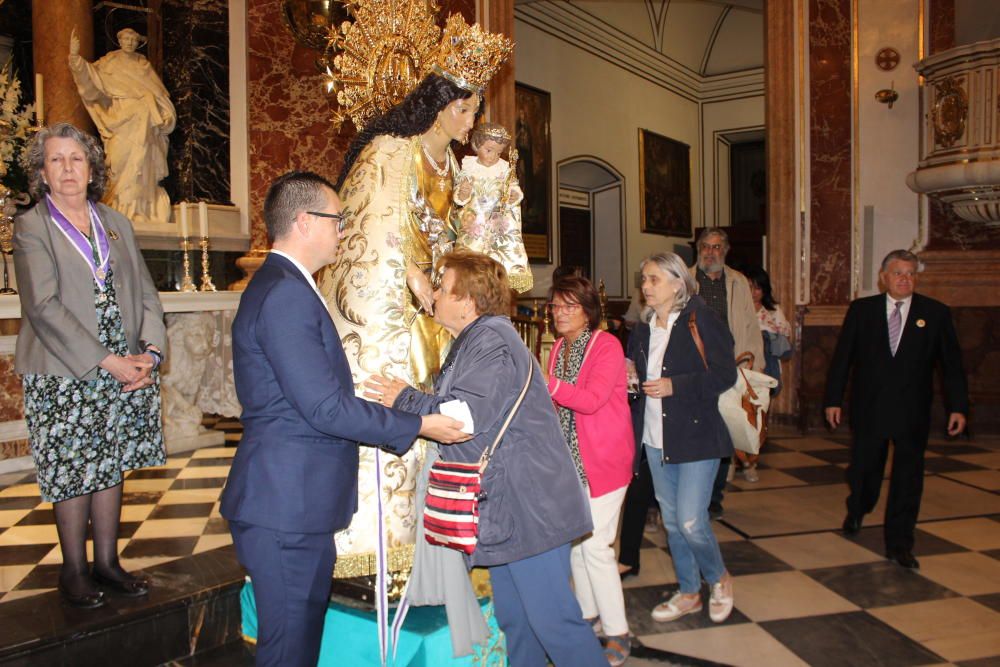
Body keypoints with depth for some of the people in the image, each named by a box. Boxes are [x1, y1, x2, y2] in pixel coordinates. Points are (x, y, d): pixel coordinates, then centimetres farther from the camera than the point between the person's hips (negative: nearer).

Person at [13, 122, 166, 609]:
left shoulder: (116, 224, 12)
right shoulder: (30, 227, -2)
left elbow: (145, 293, 10)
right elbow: (44, 308, -12)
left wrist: (150, 352, -6)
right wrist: (107, 362, -17)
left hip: (124, 371, 4)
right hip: (64, 377, -4)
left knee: (111, 468, 11)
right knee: (72, 474, 4)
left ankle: (107, 563, 23)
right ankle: (73, 570, 20)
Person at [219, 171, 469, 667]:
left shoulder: (281, 286, 15)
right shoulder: (286, 294, -19)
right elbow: (325, 407, -22)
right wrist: (417, 426, -14)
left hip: (296, 503, 10)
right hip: (286, 507, -10)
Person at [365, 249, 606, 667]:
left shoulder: (491, 340, -17)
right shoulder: (476, 339, 16)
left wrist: (404, 399, -12)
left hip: (529, 505, -11)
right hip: (505, 506, 11)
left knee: (551, 617, -3)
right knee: (513, 617, 19)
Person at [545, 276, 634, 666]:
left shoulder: (606, 346, -13)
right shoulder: (559, 347, 11)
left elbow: (592, 399, -26)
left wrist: (545, 385, -33)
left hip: (602, 458, -7)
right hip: (570, 457, 7)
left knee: (595, 546, -7)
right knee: (574, 541, 12)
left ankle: (617, 633, 8)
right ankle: (588, 614, 30)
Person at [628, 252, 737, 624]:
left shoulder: (699, 319, -9)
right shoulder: (643, 331, 11)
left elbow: (725, 374, -14)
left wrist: (674, 385, -19)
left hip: (696, 437, -6)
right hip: (656, 440, 7)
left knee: (690, 521, -8)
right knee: (671, 521, 13)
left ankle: (719, 579, 21)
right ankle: (689, 593, 31)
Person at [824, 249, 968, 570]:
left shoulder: (936, 313, 1)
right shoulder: (861, 309, 1)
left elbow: (952, 363, 2)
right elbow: (842, 357, 2)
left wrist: (958, 406, -4)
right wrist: (833, 399, -1)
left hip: (912, 413, 0)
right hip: (868, 408, 0)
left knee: (907, 478, 3)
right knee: (864, 470, 13)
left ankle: (899, 544, 15)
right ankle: (856, 513, 43)